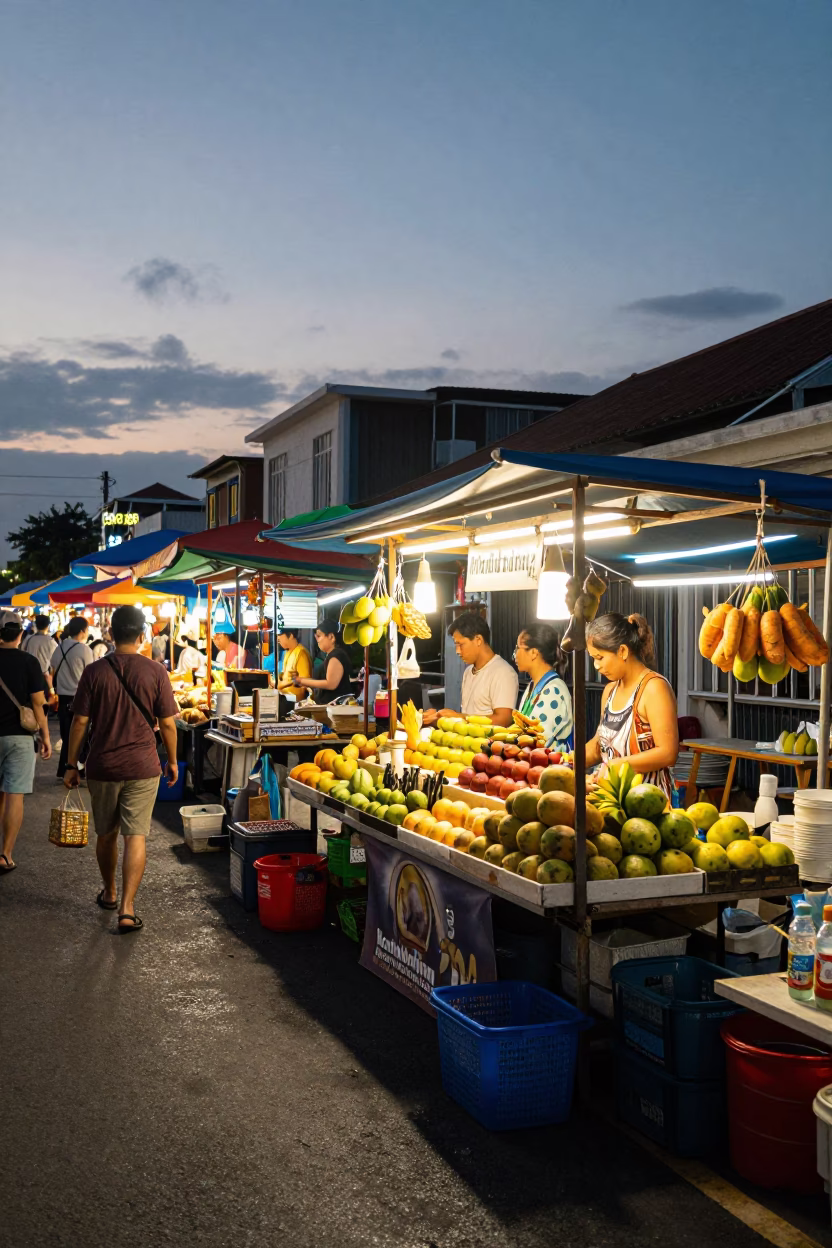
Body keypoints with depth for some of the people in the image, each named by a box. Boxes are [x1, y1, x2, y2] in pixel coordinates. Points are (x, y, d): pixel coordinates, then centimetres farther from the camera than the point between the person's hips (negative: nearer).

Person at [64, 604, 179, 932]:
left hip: (102, 767, 2)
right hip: (142, 768, -1)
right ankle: (127, 908, -7)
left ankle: (109, 894, 36)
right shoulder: (155, 672, -7)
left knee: (106, 834, 18)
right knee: (135, 836, 0)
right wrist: (172, 760, 9)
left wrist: (72, 765, 7)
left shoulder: (95, 671, -5)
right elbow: (167, 724, -4)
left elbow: (80, 722, -3)